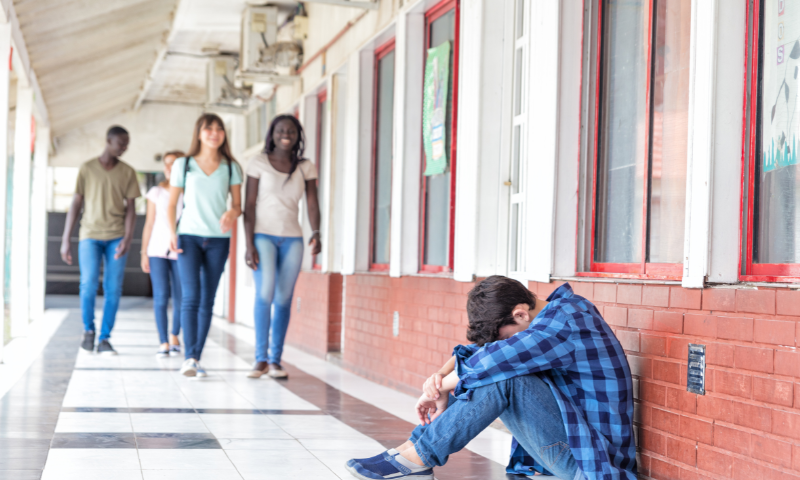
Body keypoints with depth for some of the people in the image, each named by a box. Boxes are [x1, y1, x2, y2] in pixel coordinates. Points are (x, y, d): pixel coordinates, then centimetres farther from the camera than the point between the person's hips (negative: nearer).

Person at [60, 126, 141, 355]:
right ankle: (88, 329, 9)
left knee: (113, 289, -4)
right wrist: (65, 240, 2)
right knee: (89, 284, -14)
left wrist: (127, 238, -11)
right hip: (90, 235, -1)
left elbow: (130, 208, 3)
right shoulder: (87, 169, 5)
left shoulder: (128, 172, 7)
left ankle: (104, 339, 4)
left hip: (116, 237, 1)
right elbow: (76, 204, 5)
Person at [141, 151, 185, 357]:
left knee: (180, 299, 0)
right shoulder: (156, 193, 7)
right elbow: (149, 224, 9)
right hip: (158, 250, 1)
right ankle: (163, 343, -3)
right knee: (161, 297, -8)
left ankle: (174, 336, 25)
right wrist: (144, 253, 5)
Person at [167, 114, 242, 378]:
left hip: (218, 240, 2)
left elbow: (238, 204, 7)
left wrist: (231, 214, -17)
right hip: (189, 237, -2)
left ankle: (196, 359, 10)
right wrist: (172, 234, -5)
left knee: (207, 301, 4)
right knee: (191, 297, -14)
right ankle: (189, 357, -19)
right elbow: (172, 204, 8)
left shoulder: (231, 168, 7)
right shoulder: (183, 165, 5)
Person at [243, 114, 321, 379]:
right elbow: (249, 205, -2)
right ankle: (261, 358, -11)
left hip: (292, 238, 3)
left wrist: (316, 233, -18)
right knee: (265, 294, -17)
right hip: (263, 235, -3)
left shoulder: (306, 168, 8)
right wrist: (249, 244, -10)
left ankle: (275, 360, 7)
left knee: (284, 300, 1)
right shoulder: (258, 163, 0)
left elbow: (312, 204, 1)